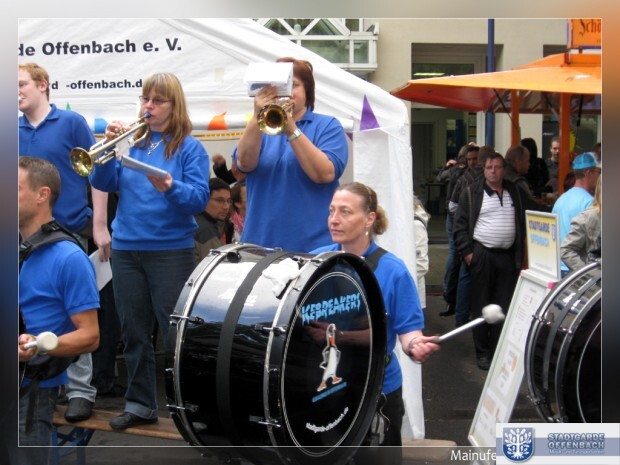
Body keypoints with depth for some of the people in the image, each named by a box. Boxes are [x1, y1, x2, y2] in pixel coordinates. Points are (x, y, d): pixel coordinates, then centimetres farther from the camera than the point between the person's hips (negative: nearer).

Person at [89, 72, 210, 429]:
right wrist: (110, 147, -12)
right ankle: (140, 405, 24)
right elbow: (103, 184, 2)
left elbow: (200, 198, -12)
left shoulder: (189, 147, -3)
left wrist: (170, 188, -29)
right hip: (126, 248, 5)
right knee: (135, 332, 12)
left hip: (171, 250, -5)